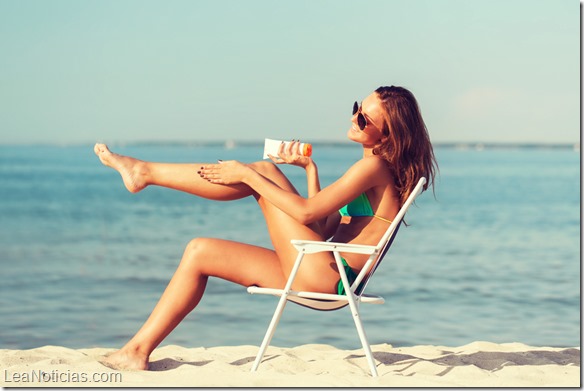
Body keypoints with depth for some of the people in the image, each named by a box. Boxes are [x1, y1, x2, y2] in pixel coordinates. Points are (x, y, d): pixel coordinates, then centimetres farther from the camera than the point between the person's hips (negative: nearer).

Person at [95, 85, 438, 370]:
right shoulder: (375, 170, 19)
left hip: (328, 278, -10)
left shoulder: (375, 166, -11)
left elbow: (306, 212, -16)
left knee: (264, 170, -7)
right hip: (318, 276, 10)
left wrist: (247, 175, -9)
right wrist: (310, 168, 15)